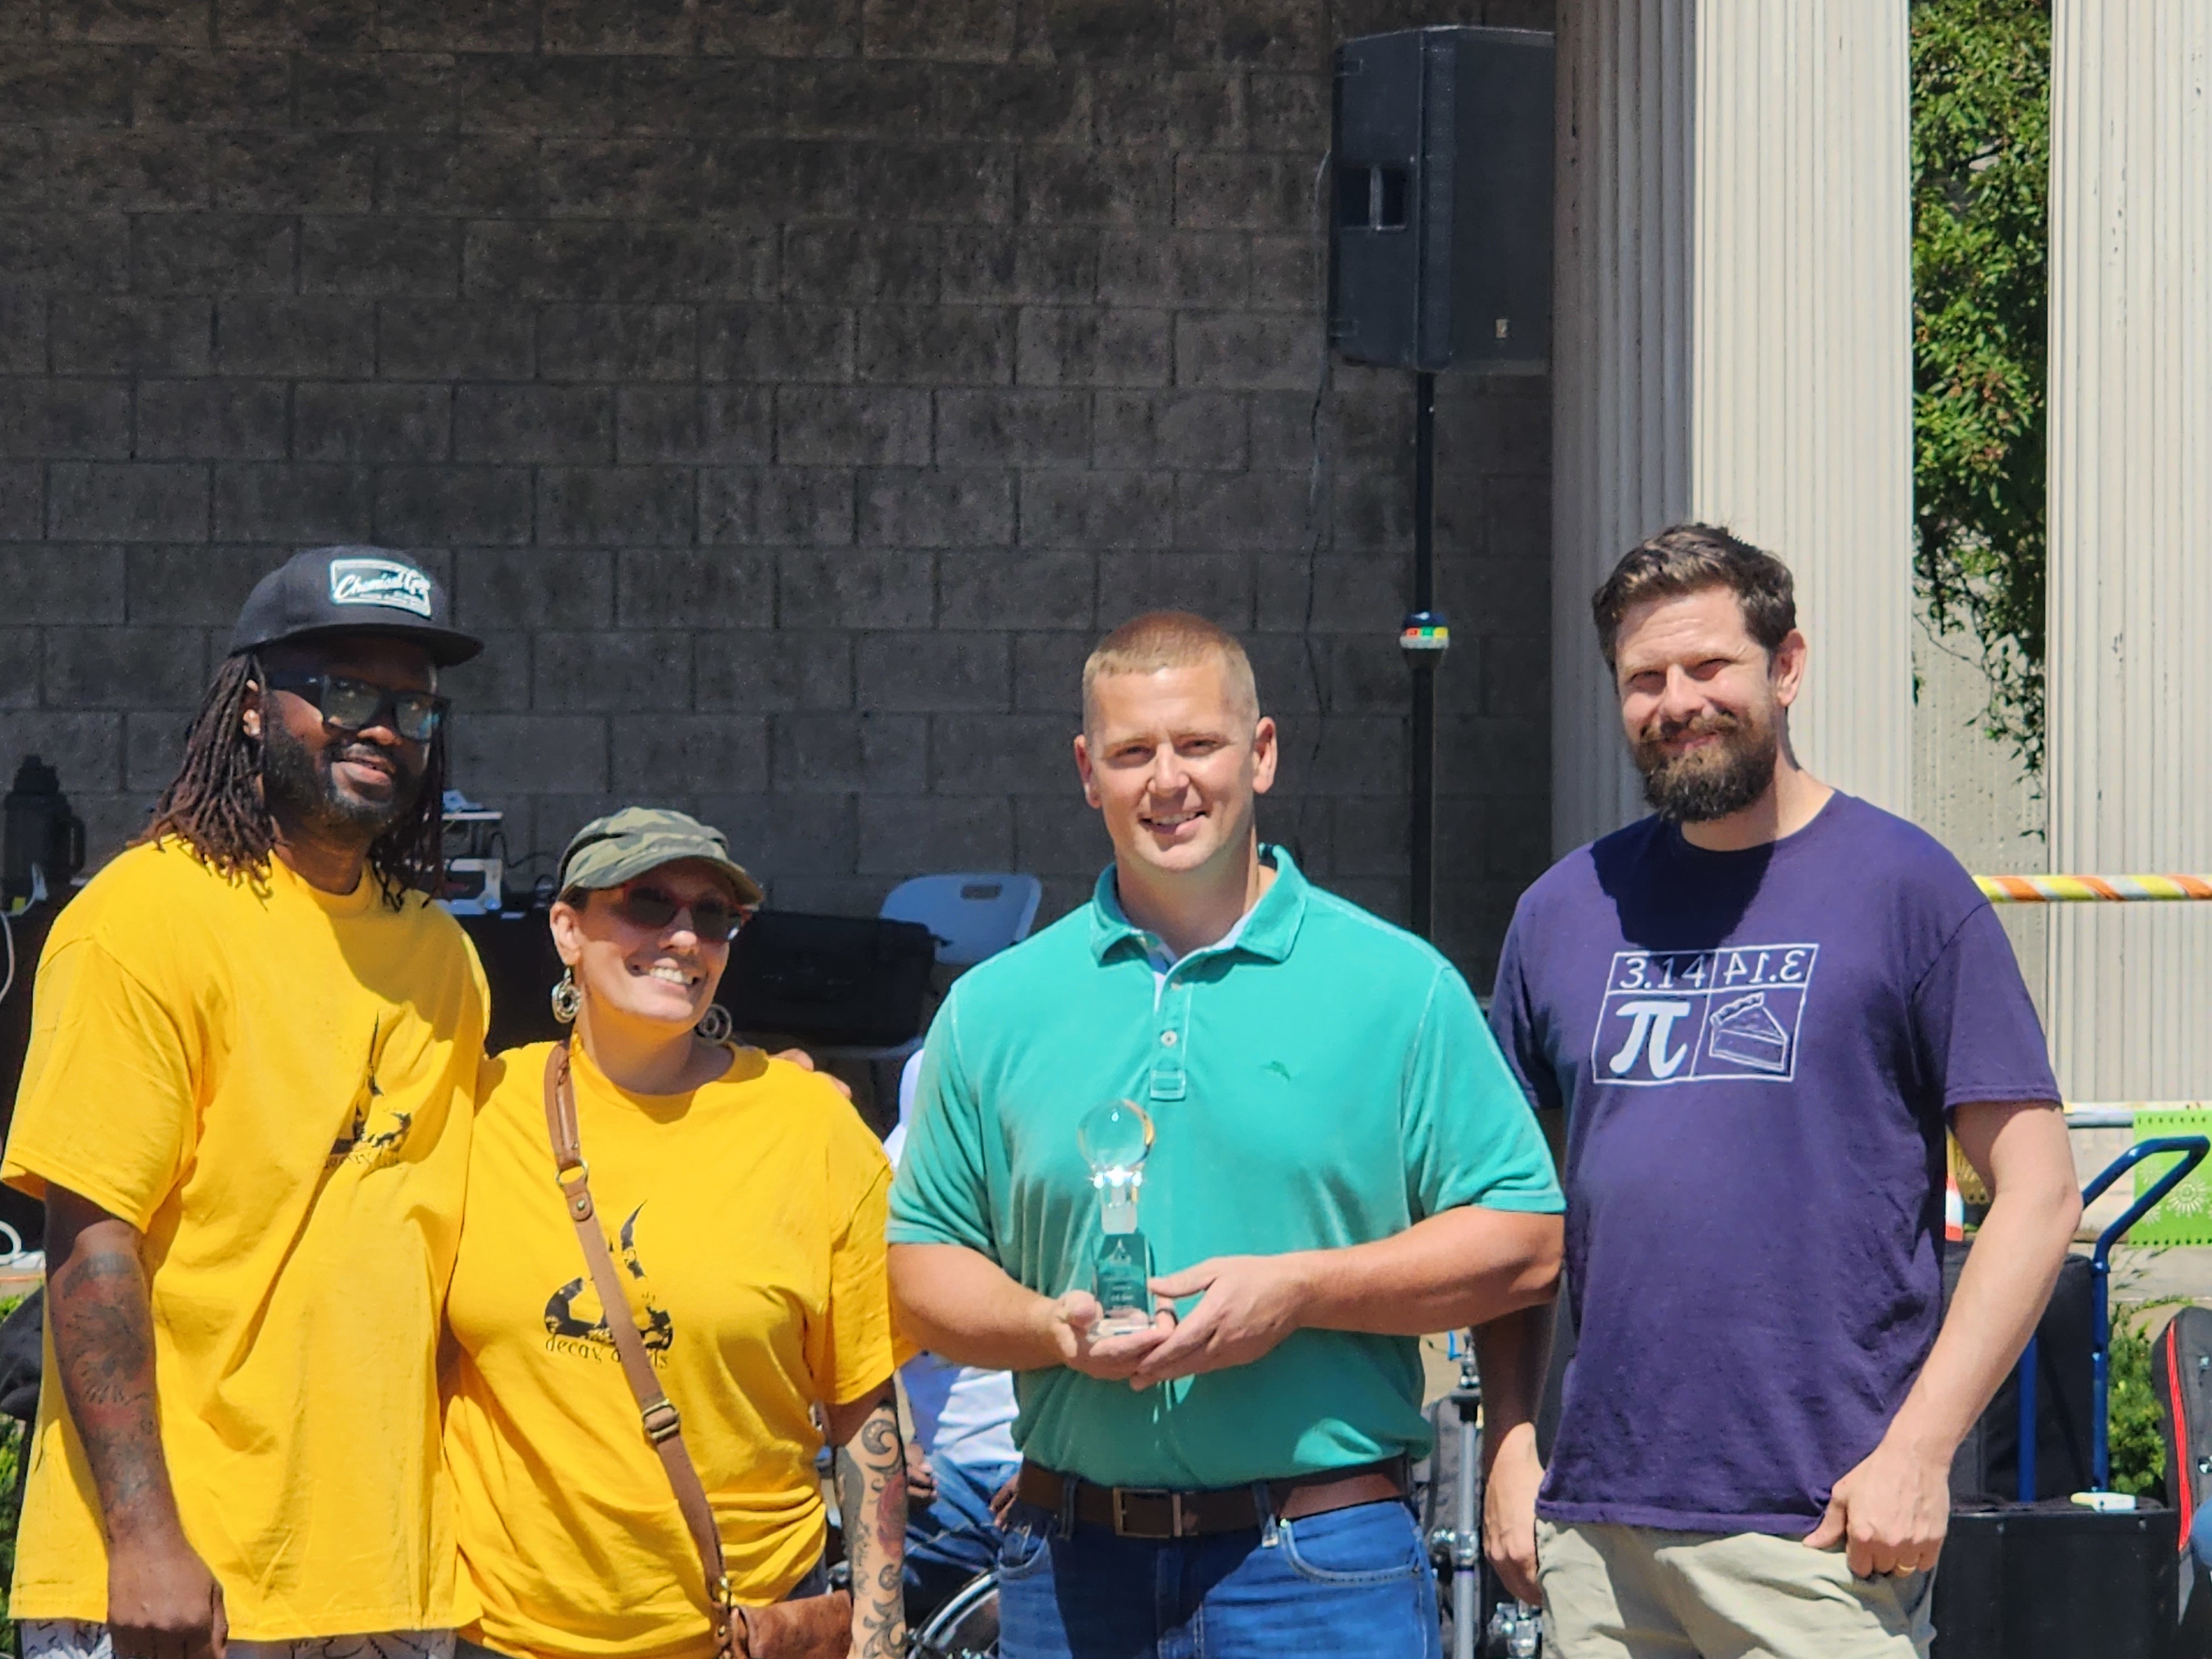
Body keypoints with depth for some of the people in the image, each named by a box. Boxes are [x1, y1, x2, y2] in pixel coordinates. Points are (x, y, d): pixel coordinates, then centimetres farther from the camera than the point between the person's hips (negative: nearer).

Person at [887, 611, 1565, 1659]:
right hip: (1072, 1563, 2)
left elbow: (1524, 1244, -1)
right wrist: (1054, 1328, -10)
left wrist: (1298, 1292, -13)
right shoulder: (995, 1009, 10)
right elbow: (926, 1268, 11)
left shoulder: (1398, 987, 2)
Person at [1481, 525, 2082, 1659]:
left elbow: (2038, 1193, -4)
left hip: (1821, 1524, -4)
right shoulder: (1566, 910, 12)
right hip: (1593, 1520, 4)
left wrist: (1919, 1448, -12)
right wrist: (1509, 1445, 5)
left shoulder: (1906, 889, -1)